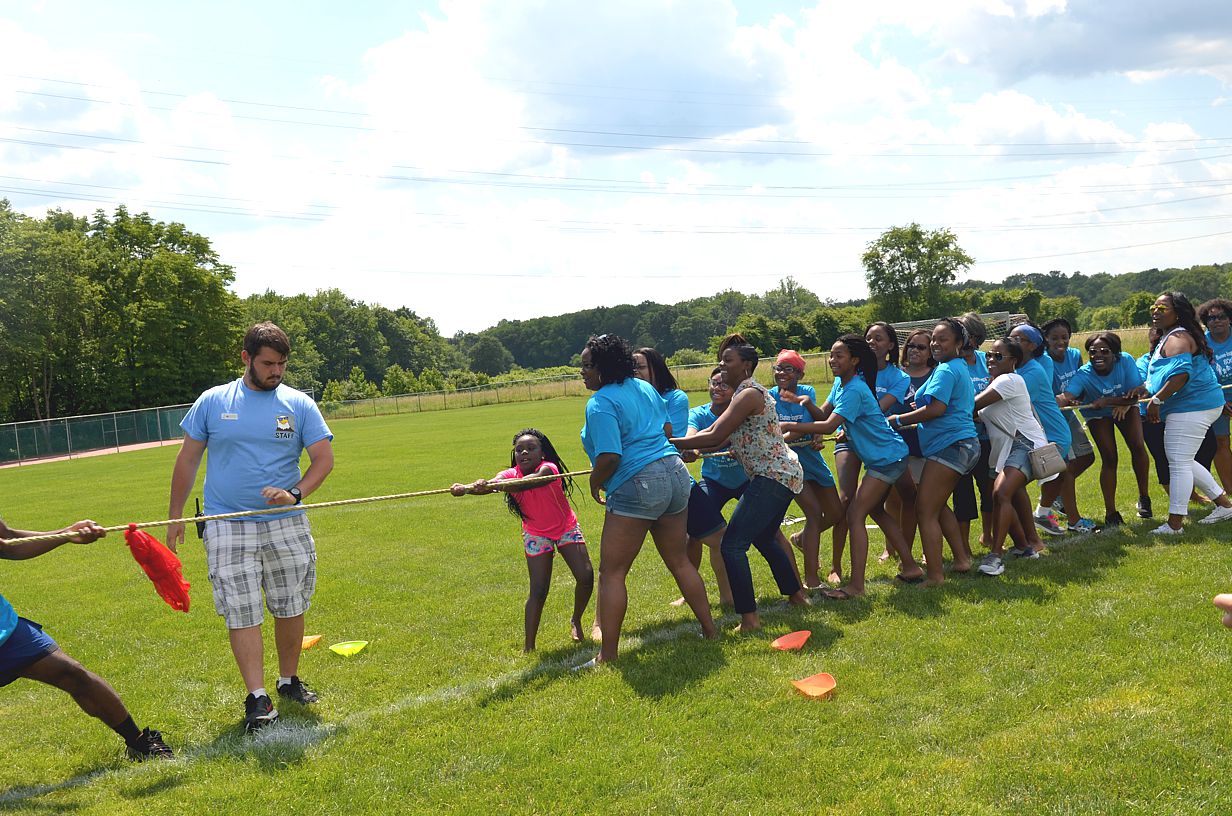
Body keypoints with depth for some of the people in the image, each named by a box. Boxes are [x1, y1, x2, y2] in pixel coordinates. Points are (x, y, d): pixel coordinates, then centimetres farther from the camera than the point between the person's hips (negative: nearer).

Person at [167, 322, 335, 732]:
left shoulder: (299, 404, 2)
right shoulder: (212, 402, 3)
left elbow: (324, 458, -1)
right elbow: (188, 459, 9)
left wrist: (295, 493, -19)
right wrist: (175, 516, 10)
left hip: (286, 525, 1)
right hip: (227, 527, -1)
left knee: (291, 608, 9)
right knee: (241, 614, -5)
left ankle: (289, 680, 27)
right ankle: (257, 698, 1)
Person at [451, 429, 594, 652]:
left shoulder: (548, 468, -28)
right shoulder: (511, 474, -20)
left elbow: (529, 482, -50)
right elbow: (488, 484, -41)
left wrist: (494, 485, -68)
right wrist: (465, 488, -64)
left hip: (567, 528, -1)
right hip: (536, 534, 1)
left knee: (586, 577, -9)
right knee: (538, 591, -8)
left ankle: (576, 621, 20)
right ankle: (528, 647, 0)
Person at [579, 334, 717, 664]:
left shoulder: (600, 404, -11)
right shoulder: (645, 388, 13)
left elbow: (610, 457, -20)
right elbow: (668, 429, 25)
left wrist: (595, 484, -2)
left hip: (637, 486, -8)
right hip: (676, 475, 9)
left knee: (611, 573, -1)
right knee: (679, 561, 20)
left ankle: (608, 656, 1)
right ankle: (710, 630, 28)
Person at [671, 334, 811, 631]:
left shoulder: (749, 394, -16)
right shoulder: (747, 392, 16)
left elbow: (714, 436, -23)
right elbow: (721, 439, 11)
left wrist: (670, 443, -20)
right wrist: (689, 450, 1)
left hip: (773, 477, -11)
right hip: (782, 474, 11)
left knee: (732, 545, -12)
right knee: (764, 538, 28)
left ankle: (749, 618, -9)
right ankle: (796, 595, 42)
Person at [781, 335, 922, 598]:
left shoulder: (854, 390, -24)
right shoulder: (840, 383, 7)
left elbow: (829, 426, -33)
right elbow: (824, 416, 8)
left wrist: (789, 426, -33)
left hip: (887, 458, -11)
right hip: (886, 457, 11)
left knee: (855, 515, -13)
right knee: (875, 510, 22)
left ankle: (856, 586, -13)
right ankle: (910, 567, 33)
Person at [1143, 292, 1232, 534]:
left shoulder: (1177, 338, -16)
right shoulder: (1168, 338, 19)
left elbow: (1181, 373, -29)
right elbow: (1160, 375, 29)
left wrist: (1156, 400, -26)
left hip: (1192, 407, -11)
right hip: (1197, 405, 11)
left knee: (1179, 463, -6)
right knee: (1183, 462, 19)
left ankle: (1174, 523, -1)